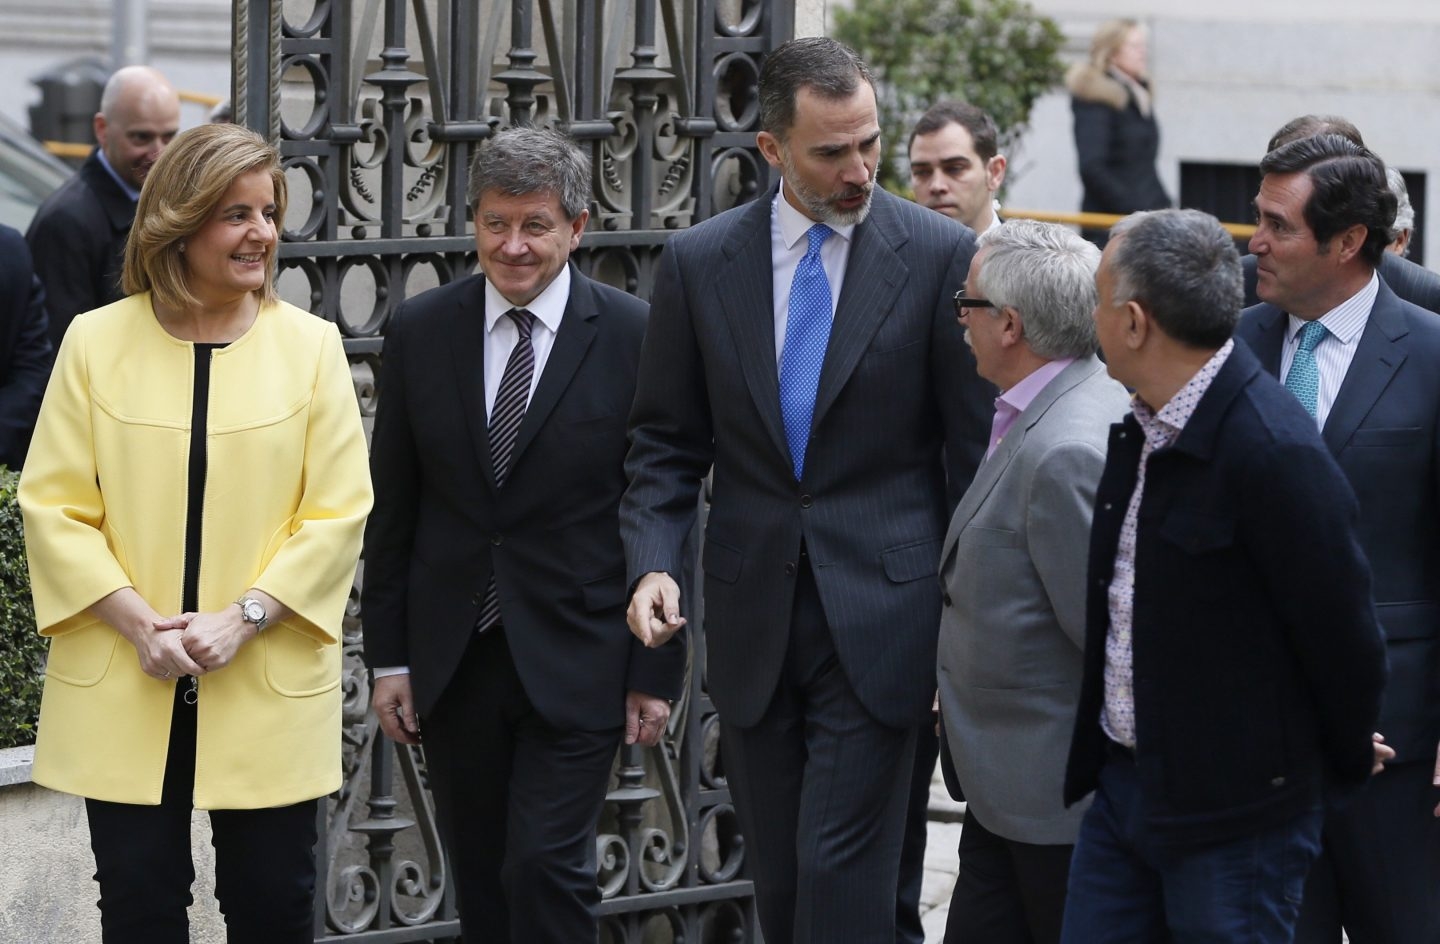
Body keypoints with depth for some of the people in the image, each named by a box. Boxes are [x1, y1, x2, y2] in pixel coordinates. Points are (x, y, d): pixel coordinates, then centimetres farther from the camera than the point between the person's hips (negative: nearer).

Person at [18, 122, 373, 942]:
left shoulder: (310, 345, 1)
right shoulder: (98, 342, 1)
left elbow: (338, 512, -1)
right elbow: (53, 506, -1)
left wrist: (243, 619, -13)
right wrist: (140, 624, -13)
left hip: (268, 692, 0)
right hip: (122, 694, 0)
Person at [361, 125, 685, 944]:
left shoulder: (633, 337, -6)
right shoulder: (421, 331, 3)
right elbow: (393, 509, 8)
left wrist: (658, 670, -5)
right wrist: (389, 657, 5)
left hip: (575, 660, -3)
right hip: (452, 656, 4)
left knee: (549, 868, -9)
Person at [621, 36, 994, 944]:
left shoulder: (940, 255, -5)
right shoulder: (699, 262, 2)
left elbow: (976, 451, -1)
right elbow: (666, 445, 8)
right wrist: (654, 563, -9)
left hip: (879, 618, -3)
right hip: (752, 620, 3)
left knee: (843, 871, -9)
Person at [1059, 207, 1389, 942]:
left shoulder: (1274, 453, -22)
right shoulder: (1140, 429, 7)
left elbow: (1340, 632, -14)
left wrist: (1346, 764, -1)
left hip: (1237, 817, -8)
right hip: (1123, 785, 8)